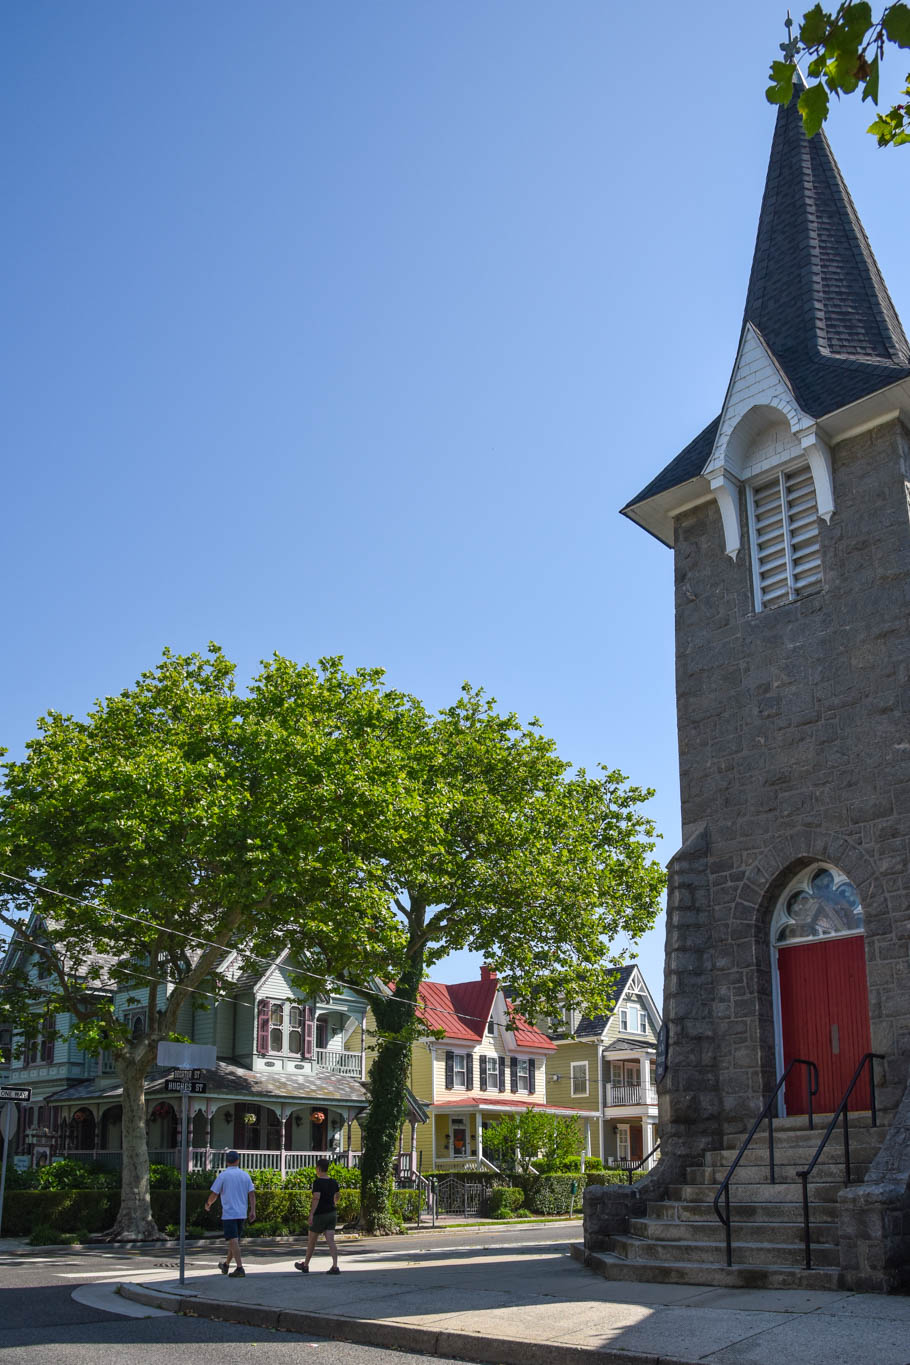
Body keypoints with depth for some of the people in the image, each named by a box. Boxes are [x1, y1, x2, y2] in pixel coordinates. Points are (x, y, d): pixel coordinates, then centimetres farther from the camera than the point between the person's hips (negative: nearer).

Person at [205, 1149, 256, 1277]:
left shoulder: (222, 1175, -5)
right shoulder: (245, 1175, 6)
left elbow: (214, 1194, -3)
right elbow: (252, 1193, -1)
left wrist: (208, 1204, 17)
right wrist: (253, 1210, -2)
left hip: (229, 1213, -5)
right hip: (242, 1213, 5)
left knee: (233, 1241, -9)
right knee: (234, 1240, 18)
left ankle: (240, 1268, -19)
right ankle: (226, 1265, 34)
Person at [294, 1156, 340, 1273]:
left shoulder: (317, 1182, -14)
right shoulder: (334, 1183, 6)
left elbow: (316, 1198, -24)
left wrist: (311, 1214, -26)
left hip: (320, 1215, -5)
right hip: (332, 1213, 5)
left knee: (311, 1241, 12)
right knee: (331, 1241, -2)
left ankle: (305, 1265, 27)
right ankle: (335, 1266, -15)